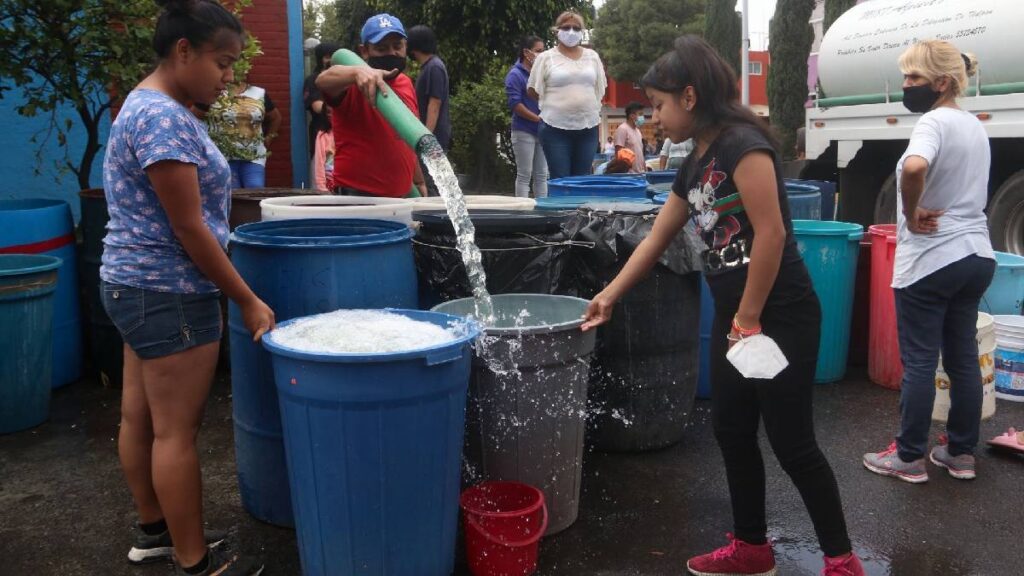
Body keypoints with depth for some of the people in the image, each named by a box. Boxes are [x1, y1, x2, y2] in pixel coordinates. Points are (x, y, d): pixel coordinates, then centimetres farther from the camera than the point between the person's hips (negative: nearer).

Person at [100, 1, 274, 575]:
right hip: (169, 294, -10)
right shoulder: (165, 118, -20)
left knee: (141, 416, 18)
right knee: (177, 431, -1)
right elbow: (190, 229, -21)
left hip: (138, 286, 10)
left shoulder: (152, 107, 12)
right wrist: (249, 301, -15)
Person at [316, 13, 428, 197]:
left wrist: (419, 182, 22)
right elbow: (323, 80, -33)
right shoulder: (355, 86, -10)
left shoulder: (406, 84, 11)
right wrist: (358, 71, -51)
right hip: (358, 195, -6)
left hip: (402, 195, 7)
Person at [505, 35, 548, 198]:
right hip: (524, 131, -6)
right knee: (524, 175, -3)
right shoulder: (515, 74, -6)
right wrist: (537, 118, -15)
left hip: (542, 130, 6)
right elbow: (515, 103, -15)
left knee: (541, 175, 8)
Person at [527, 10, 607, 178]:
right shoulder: (546, 57, 0)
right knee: (560, 180, -1)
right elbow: (534, 91, 2)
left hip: (588, 126, 3)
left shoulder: (592, 56, 11)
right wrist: (555, 102, 7)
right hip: (556, 127, -3)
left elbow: (600, 89, 16)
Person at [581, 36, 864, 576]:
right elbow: (656, 239, 19)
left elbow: (771, 234, -22)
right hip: (732, 316, 9)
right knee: (731, 432, 14)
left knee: (791, 442, 0)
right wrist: (608, 297, 22)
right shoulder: (693, 166, 11)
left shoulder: (741, 144, -16)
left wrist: (750, 318, -16)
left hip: (781, 316, -9)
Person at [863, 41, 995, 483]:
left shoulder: (935, 122, -16)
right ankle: (961, 454, 25)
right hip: (977, 256, 9)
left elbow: (914, 167, -38)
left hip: (930, 262, -9)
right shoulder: (974, 126, 13)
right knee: (964, 359, 14)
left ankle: (909, 458, 12)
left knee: (919, 363, 1)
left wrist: (911, 215, -22)